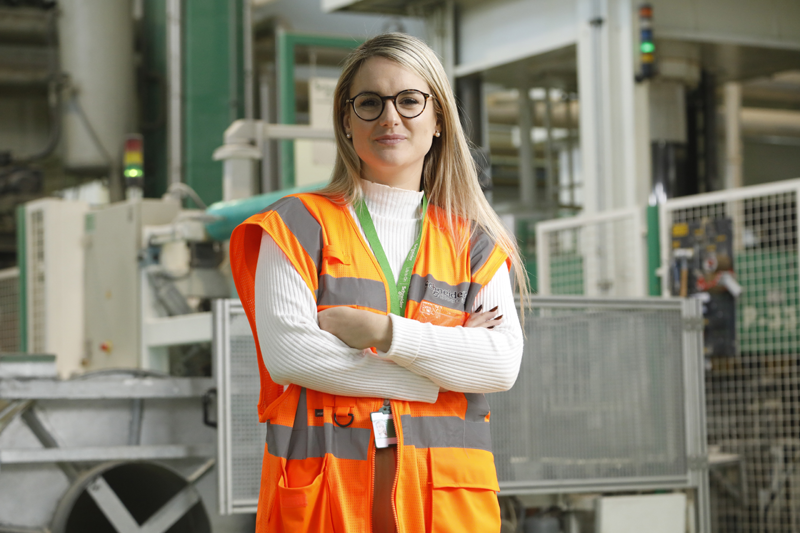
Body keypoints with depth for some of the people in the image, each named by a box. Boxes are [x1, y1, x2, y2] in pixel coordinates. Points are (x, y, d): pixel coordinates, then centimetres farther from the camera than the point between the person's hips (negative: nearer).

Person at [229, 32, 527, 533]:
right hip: (323, 489, -2)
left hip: (446, 492, 2)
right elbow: (286, 351, -9)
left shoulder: (474, 243, 12)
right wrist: (446, 364, -8)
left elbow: (503, 364, -3)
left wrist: (380, 331, -14)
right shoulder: (299, 225, 5)